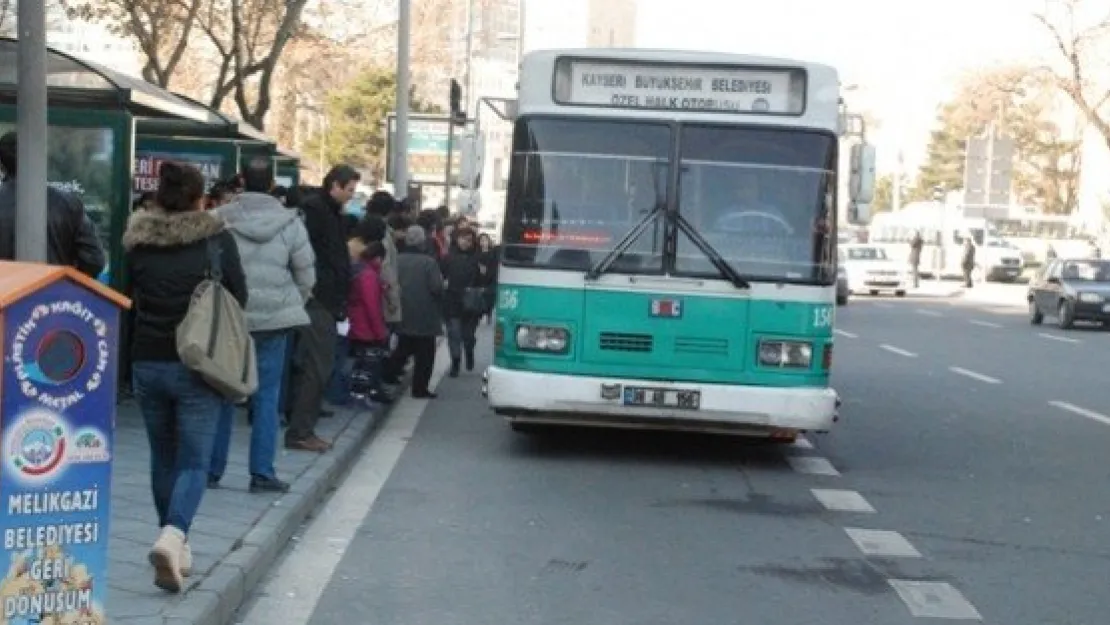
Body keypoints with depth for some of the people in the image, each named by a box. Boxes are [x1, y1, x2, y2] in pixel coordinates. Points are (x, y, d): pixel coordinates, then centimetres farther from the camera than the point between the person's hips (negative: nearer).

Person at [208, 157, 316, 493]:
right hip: (274, 320, 0)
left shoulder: (219, 219, -4)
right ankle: (262, 472, 6)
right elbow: (306, 277, 2)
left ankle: (212, 470, 16)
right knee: (267, 396, 6)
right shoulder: (290, 223, -3)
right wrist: (292, 306, 18)